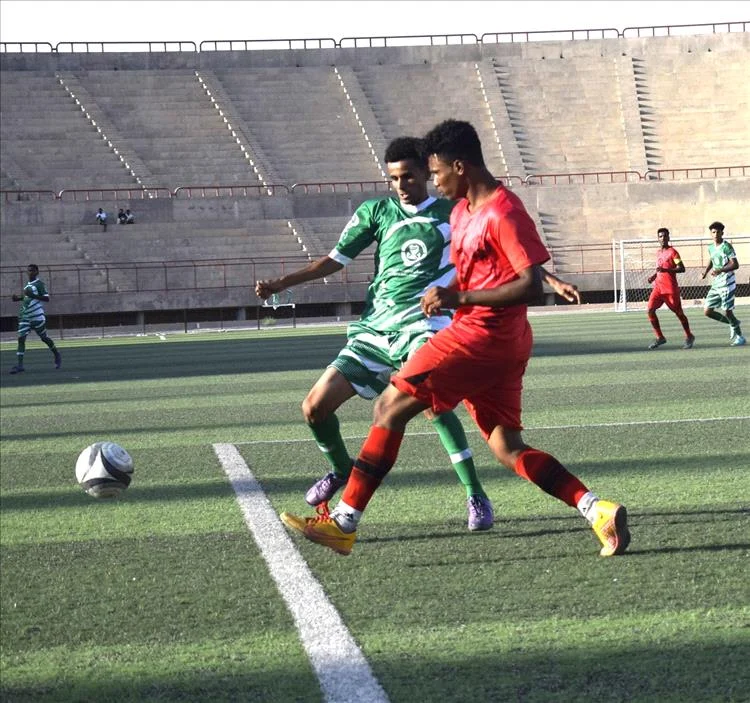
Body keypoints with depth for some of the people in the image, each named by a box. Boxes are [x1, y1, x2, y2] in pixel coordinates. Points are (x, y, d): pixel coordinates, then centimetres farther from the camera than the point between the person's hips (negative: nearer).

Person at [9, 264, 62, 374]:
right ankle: (19, 365, -11)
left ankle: (57, 355, 34)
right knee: (21, 338, -7)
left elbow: (46, 298, -15)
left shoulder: (39, 283, -8)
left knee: (43, 337, 9)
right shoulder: (28, 284, 16)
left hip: (37, 316, -7)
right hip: (25, 316, 7)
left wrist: (32, 295, -24)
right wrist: (19, 298, 14)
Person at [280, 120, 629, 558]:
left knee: (391, 407, -8)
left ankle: (344, 522, -7)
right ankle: (598, 510, -2)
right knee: (508, 448, 6)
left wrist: (460, 298, -23)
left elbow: (532, 286, -20)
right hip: (504, 342, 10)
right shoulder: (463, 210, 16)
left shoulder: (503, 214, -14)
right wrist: (444, 295, 6)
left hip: (483, 333, -10)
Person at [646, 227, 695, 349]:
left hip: (671, 288, -6)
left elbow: (681, 269, -15)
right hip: (658, 287, 6)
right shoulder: (659, 253, 16)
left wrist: (666, 270, -26)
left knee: (678, 312, 3)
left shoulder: (672, 252, -6)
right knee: (650, 310, -9)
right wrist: (653, 275, 15)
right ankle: (659, 337, -2)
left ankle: (689, 337, 20)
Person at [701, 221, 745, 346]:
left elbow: (735, 265, -17)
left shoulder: (727, 247, -12)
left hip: (727, 284, -7)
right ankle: (733, 323, 21)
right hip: (716, 284, 7)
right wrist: (706, 271, 13)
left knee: (727, 311, -6)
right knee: (707, 311, 3)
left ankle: (739, 336, 13)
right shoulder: (711, 248, 9)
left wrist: (720, 270, -28)